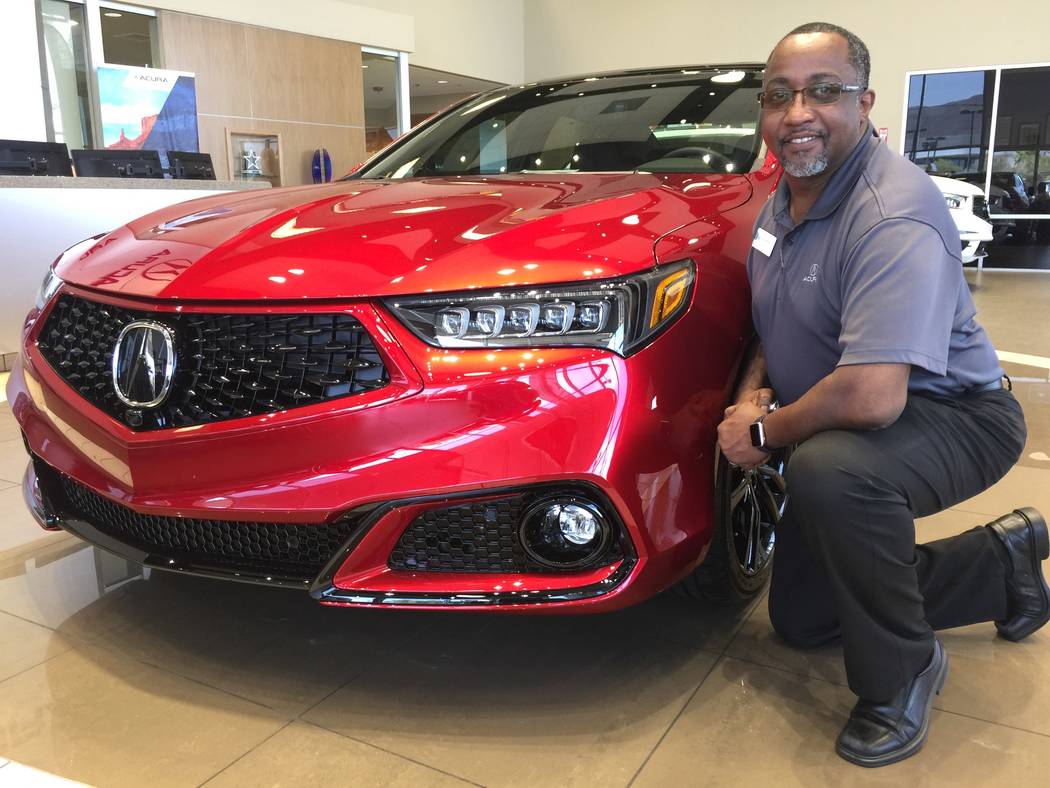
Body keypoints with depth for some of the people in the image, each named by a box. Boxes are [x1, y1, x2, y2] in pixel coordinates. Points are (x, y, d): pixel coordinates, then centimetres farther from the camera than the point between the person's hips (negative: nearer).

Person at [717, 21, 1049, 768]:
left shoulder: (894, 216, -29)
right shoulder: (784, 203, 0)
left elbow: (871, 396, -39)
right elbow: (778, 324, 14)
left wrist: (764, 432, -22)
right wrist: (754, 390, -7)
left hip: (953, 416, -9)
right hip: (846, 431, 9)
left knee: (830, 470, -42)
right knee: (799, 618, 15)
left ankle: (901, 672, -13)